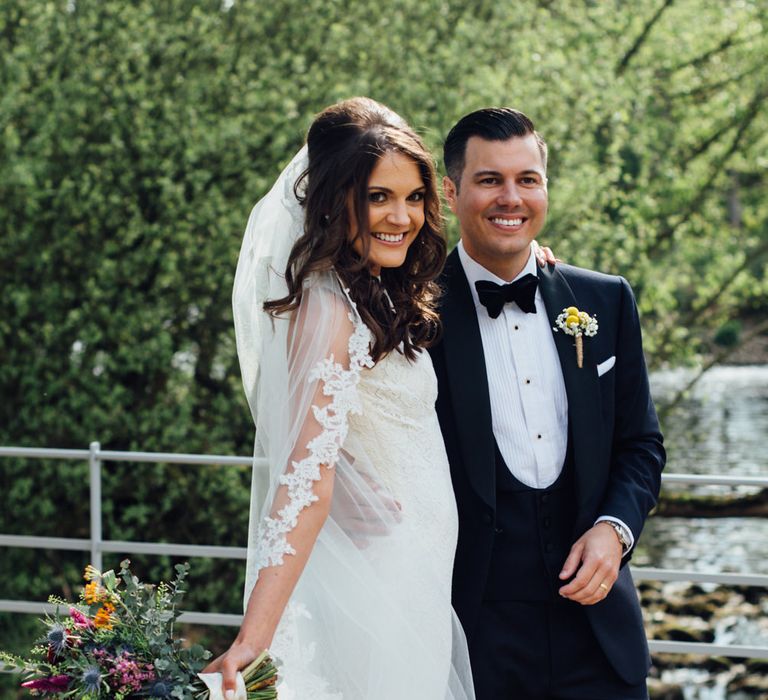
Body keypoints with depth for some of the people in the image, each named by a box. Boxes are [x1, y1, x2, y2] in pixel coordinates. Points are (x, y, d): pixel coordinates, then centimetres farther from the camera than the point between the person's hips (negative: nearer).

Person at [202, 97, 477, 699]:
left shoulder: (375, 299, 10)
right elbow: (308, 474, -29)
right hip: (377, 584, -10)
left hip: (415, 578, 10)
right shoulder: (330, 307, -19)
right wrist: (255, 638, -38)